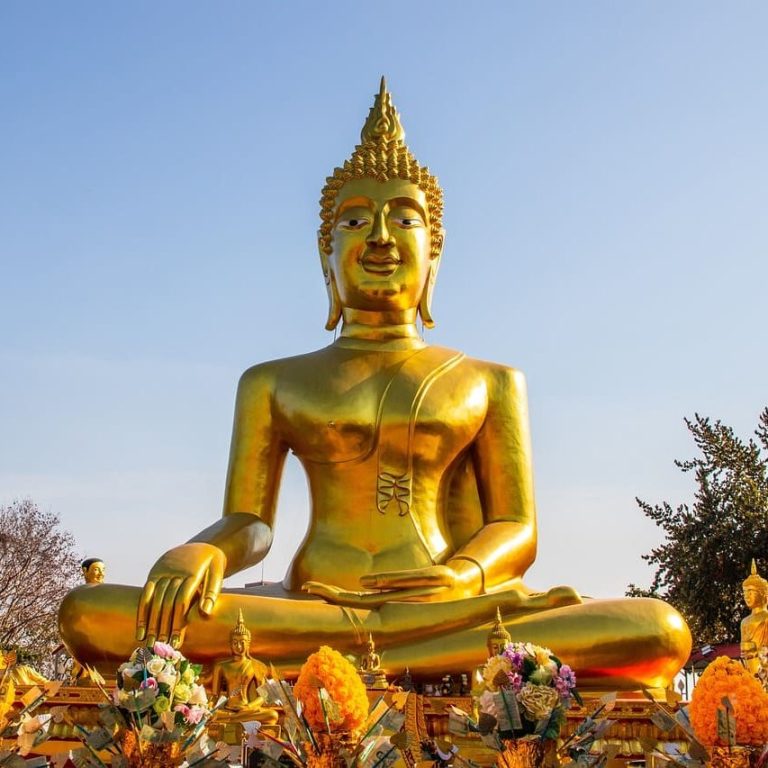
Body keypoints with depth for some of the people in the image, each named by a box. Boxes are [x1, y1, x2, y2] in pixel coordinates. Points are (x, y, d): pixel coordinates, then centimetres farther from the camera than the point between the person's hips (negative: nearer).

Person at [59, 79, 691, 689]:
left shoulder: (489, 383, 17)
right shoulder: (273, 383, 19)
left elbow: (516, 529, 8)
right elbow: (247, 524, 11)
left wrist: (466, 575, -17)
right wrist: (201, 553, -15)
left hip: (455, 613, 0)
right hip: (309, 608, 1)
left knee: (659, 630, -30)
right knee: (91, 614, -28)